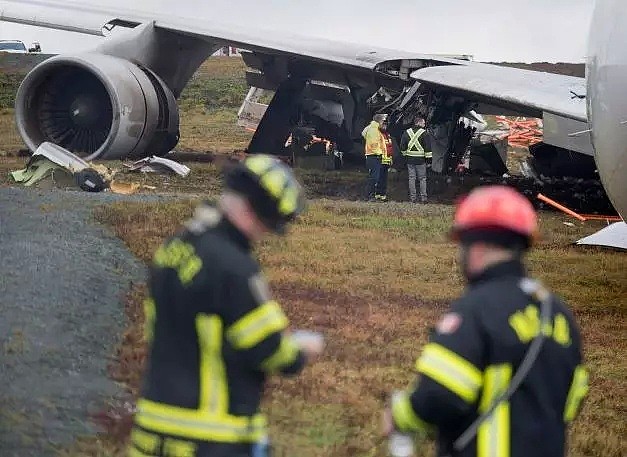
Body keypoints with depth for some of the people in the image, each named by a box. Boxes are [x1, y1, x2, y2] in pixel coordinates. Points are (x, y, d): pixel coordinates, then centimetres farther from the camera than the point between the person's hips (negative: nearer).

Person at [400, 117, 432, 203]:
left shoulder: (407, 132, 5)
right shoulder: (423, 133, -7)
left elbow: (402, 146, 8)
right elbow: (427, 147, -8)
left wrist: (405, 154, 21)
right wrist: (429, 159, -3)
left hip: (410, 159, 3)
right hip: (421, 160, -3)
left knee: (411, 178, 7)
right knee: (422, 179, 4)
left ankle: (412, 198, 6)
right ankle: (423, 198, 2)